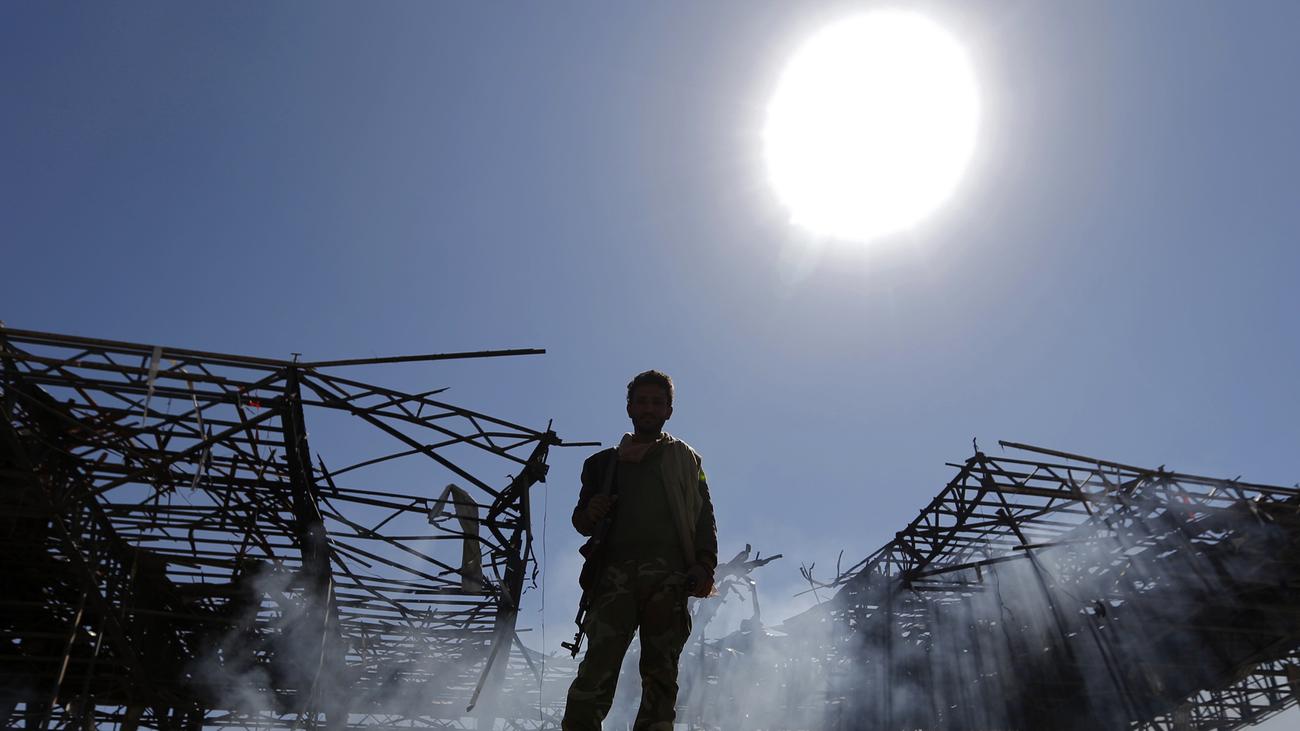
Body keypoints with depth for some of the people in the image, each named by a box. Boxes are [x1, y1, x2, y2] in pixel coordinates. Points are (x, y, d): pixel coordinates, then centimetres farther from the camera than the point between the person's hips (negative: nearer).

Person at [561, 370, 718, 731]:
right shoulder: (604, 463, 25)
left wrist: (705, 565, -5)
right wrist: (590, 513, 0)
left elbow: (705, 518, 11)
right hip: (616, 572, 0)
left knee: (661, 671, -6)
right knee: (598, 664, -16)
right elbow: (581, 520, 24)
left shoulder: (685, 460, 22)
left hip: (668, 575, 0)